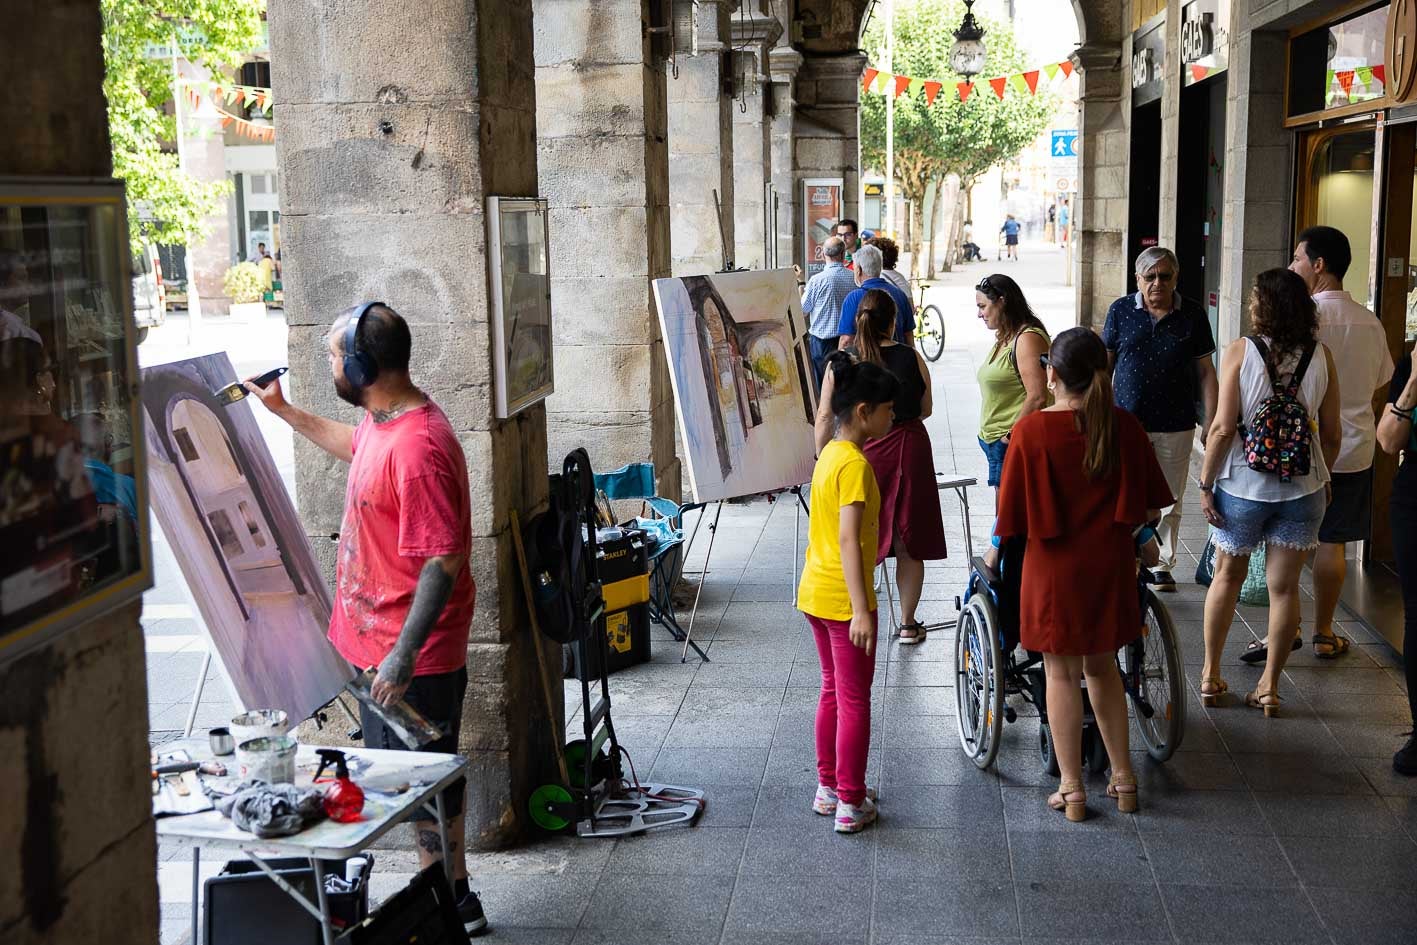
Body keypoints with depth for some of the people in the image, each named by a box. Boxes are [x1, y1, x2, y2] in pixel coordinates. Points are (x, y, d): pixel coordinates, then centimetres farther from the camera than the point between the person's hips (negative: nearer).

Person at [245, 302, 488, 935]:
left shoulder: (416, 448, -27)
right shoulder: (383, 421, 4)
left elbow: (443, 562, -29)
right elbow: (353, 445, 31)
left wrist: (404, 656, -29)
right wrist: (284, 411, 34)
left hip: (410, 656, -10)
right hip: (381, 643, 10)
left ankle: (452, 901, 20)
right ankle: (451, 897, 32)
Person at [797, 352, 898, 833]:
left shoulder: (828, 454, 8)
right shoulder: (855, 464, -19)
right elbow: (849, 540, -25)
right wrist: (862, 610, -26)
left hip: (814, 593, 9)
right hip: (844, 600, -9)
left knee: (832, 690, 19)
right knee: (854, 701, 2)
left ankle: (827, 788, 28)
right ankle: (850, 805, 9)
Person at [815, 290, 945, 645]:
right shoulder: (912, 358, -4)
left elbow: (825, 417, -5)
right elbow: (926, 409, 8)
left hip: (862, 453, -1)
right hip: (910, 451, 1)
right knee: (909, 544, 12)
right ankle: (908, 624, 21)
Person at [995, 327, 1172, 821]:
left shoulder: (1030, 429, -15)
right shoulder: (1124, 426, -4)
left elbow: (1011, 513, -11)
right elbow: (1149, 506, 2)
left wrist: (996, 548, 8)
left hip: (1054, 566, -4)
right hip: (1111, 563, 4)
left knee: (1061, 672, 9)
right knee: (1102, 664, 20)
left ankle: (1071, 789, 15)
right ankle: (1123, 777, 26)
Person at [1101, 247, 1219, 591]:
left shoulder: (1193, 316, 1)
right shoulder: (1121, 310, 1)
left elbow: (1206, 372, 5)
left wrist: (1210, 422, 1)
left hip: (1175, 426, 0)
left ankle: (1163, 565, 21)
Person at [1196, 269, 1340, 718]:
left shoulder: (1240, 351, -12)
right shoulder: (1321, 356, -3)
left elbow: (1224, 427, -15)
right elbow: (1332, 434, 1)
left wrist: (1205, 482, -6)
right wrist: (1322, 477, 17)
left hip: (1243, 485, -2)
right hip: (1303, 488, 2)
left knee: (1227, 576, 16)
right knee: (1284, 586, 9)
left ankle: (1210, 676, 23)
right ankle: (1269, 686, 15)